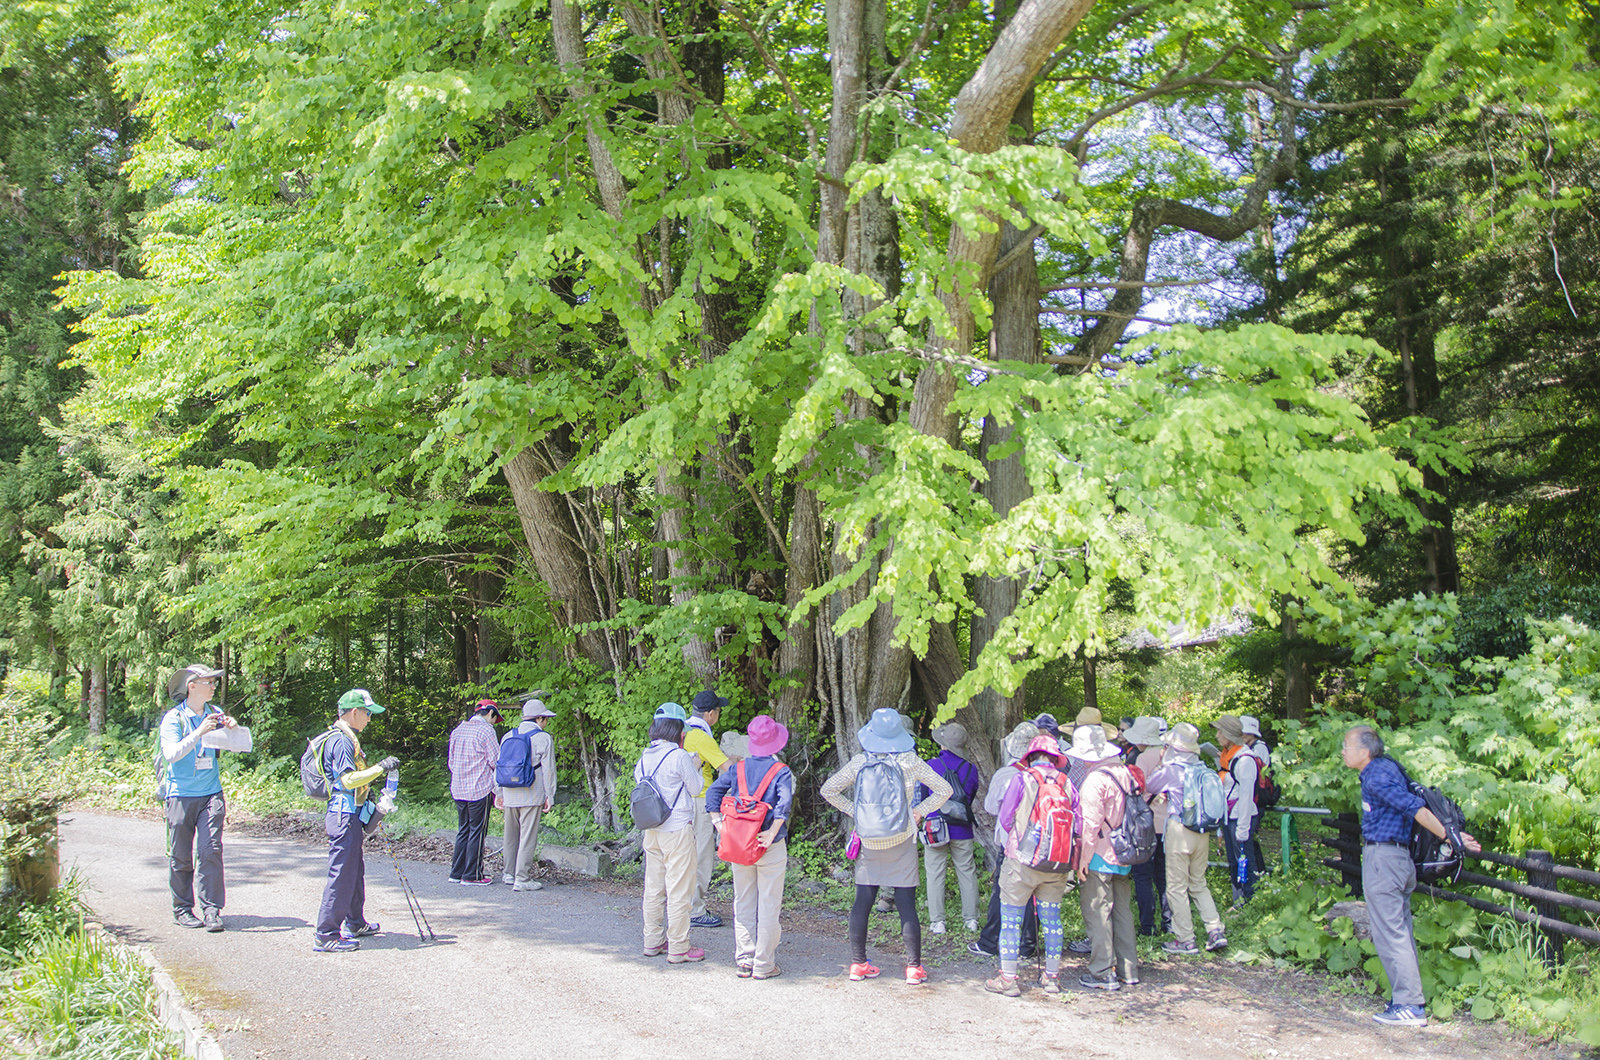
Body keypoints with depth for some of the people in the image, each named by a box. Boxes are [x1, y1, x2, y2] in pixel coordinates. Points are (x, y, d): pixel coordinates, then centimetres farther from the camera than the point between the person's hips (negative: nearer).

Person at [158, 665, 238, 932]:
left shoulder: (215, 713, 8)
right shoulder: (173, 718, -5)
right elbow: (171, 754, -17)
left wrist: (233, 729, -8)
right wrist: (198, 733, -27)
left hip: (211, 793, 3)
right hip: (181, 795, -3)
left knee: (211, 851, -6)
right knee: (181, 855, 2)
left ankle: (212, 910, -3)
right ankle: (182, 909, 14)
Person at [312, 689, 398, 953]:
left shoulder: (346, 738, 17)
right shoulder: (342, 741, -16)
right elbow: (348, 780, -26)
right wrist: (380, 768, -24)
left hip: (348, 815, 11)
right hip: (345, 815, -11)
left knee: (355, 871, 20)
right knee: (341, 874, -8)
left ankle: (354, 924, 32)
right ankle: (326, 935, -4)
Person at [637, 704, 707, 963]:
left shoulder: (646, 755, 3)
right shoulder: (679, 756, -16)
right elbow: (696, 788, -7)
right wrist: (696, 767, 12)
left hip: (652, 831, 7)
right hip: (677, 829, -7)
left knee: (654, 887, 15)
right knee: (679, 889, 0)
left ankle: (653, 942, 24)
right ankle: (678, 948, 4)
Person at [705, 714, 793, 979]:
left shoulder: (738, 769, 4)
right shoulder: (781, 771, -8)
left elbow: (713, 791, -2)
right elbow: (784, 802, -23)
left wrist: (719, 822, -3)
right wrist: (772, 833, -20)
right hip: (770, 847, -4)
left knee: (743, 904, 13)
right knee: (768, 906, 4)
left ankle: (745, 961, 16)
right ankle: (763, 965, 6)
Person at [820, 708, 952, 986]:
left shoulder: (860, 762, -2)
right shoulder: (910, 762, -4)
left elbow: (828, 789, 2)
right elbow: (943, 789, 2)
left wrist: (854, 811, 6)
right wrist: (919, 812, 6)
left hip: (869, 842, 1)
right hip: (902, 841, -1)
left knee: (862, 902, 8)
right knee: (906, 905, 3)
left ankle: (858, 963, 12)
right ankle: (914, 967, 5)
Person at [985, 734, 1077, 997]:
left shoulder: (1022, 779, -7)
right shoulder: (1066, 782, 1)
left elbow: (1005, 819, -1)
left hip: (1023, 859, -3)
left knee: (1011, 918, 4)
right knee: (1051, 918, 14)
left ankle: (1008, 978, 5)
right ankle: (1052, 977, 21)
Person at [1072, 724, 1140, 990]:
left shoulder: (1095, 779, -18)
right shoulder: (1125, 772, 6)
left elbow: (1091, 823, -20)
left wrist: (1084, 858, -14)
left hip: (1100, 858, -8)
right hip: (1124, 855, 8)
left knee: (1097, 912, 0)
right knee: (1122, 911, 14)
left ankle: (1102, 974, 3)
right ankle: (1127, 971, 21)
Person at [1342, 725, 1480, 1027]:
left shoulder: (1377, 777, -17)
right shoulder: (1386, 767, 14)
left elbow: (1415, 808, -22)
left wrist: (1450, 837, -23)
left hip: (1382, 855, -10)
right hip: (1400, 856, 10)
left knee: (1389, 933, -6)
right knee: (1401, 931, 12)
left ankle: (1409, 1005, -4)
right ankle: (1410, 1001, 17)